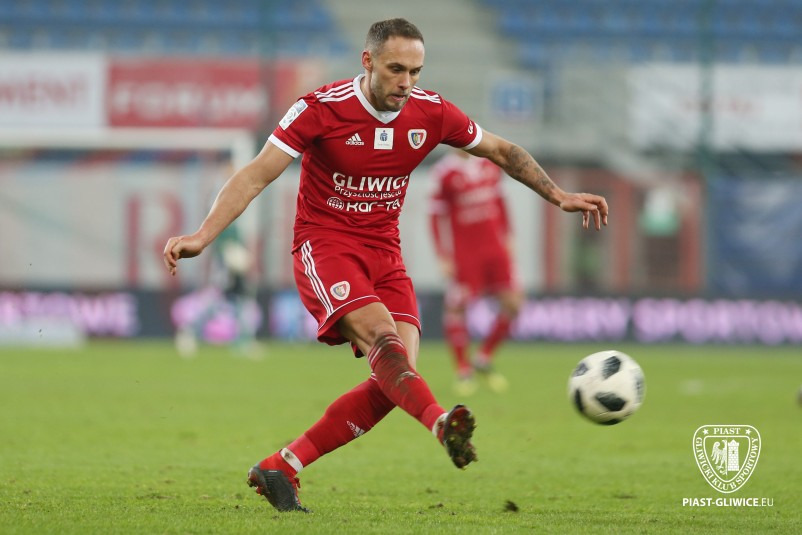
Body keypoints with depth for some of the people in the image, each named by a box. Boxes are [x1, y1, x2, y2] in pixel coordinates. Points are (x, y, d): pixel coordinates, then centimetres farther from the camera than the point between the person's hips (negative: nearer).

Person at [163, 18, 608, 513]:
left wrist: (560, 196, 8)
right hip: (324, 245, -5)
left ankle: (279, 469, -7)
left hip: (384, 254, 5)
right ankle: (443, 425, -56)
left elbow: (502, 152, 14)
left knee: (396, 374, -14)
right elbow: (257, 176, -16)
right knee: (381, 333, -31)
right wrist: (202, 236, -26)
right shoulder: (323, 108, -14)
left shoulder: (430, 113, -1)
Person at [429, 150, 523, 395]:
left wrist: (507, 237, 15)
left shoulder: (491, 163, 7)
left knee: (513, 303, -1)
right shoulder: (445, 172, -9)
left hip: (494, 247, 5)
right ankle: (463, 371, 6)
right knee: (456, 306, -9)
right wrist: (443, 256, -8)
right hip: (464, 253, -5)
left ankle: (484, 357, 18)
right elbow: (436, 215, -6)